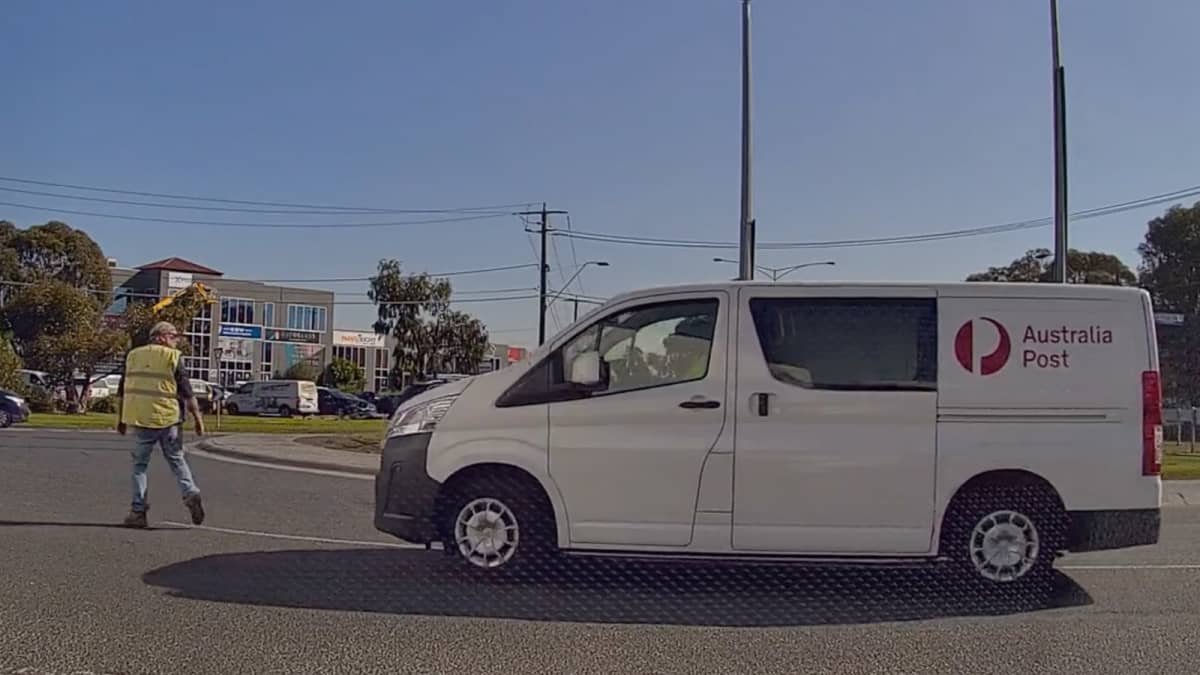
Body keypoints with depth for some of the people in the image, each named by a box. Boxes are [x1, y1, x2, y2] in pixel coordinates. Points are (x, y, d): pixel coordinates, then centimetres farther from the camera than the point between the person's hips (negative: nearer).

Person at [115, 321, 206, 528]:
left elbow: (122, 392, 15)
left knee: (140, 465, 10)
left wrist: (121, 419, 22)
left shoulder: (133, 355, 11)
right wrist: (198, 418, -1)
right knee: (176, 459, 12)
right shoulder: (173, 357, -2)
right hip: (168, 418, -2)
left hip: (140, 419, 2)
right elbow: (187, 392, -6)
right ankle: (191, 493, -7)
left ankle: (138, 511, 8)